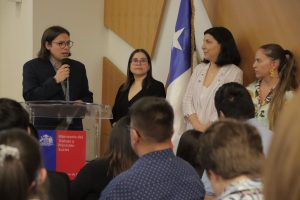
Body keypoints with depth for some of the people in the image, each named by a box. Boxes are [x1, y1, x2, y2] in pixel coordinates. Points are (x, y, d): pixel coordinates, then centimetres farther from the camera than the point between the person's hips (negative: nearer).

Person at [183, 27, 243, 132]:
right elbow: (187, 100, 5)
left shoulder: (234, 72, -4)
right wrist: (198, 126, -9)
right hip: (193, 131, 4)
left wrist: (206, 128, -14)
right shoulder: (199, 69, 12)